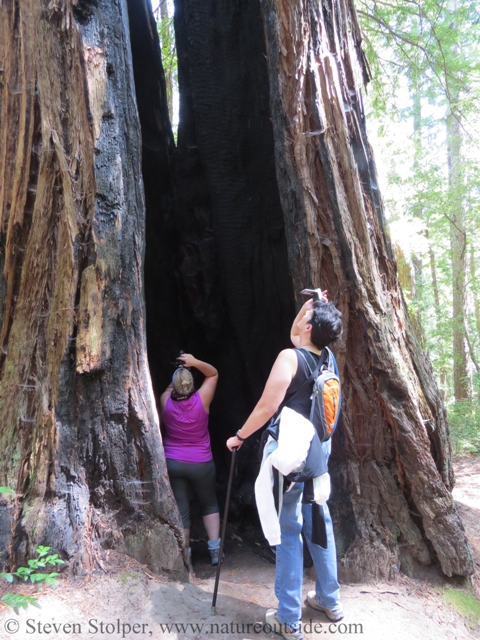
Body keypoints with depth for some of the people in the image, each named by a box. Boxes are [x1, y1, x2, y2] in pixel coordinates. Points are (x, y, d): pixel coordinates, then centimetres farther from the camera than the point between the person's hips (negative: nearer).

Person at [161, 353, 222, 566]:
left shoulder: (165, 402, -9)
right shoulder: (201, 400, -14)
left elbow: (168, 390, 16)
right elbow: (213, 374, -1)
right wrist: (195, 362, -14)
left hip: (172, 463, 1)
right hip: (201, 463, -1)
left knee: (180, 510, 8)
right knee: (209, 504, 19)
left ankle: (185, 556, 14)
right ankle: (215, 549, 13)